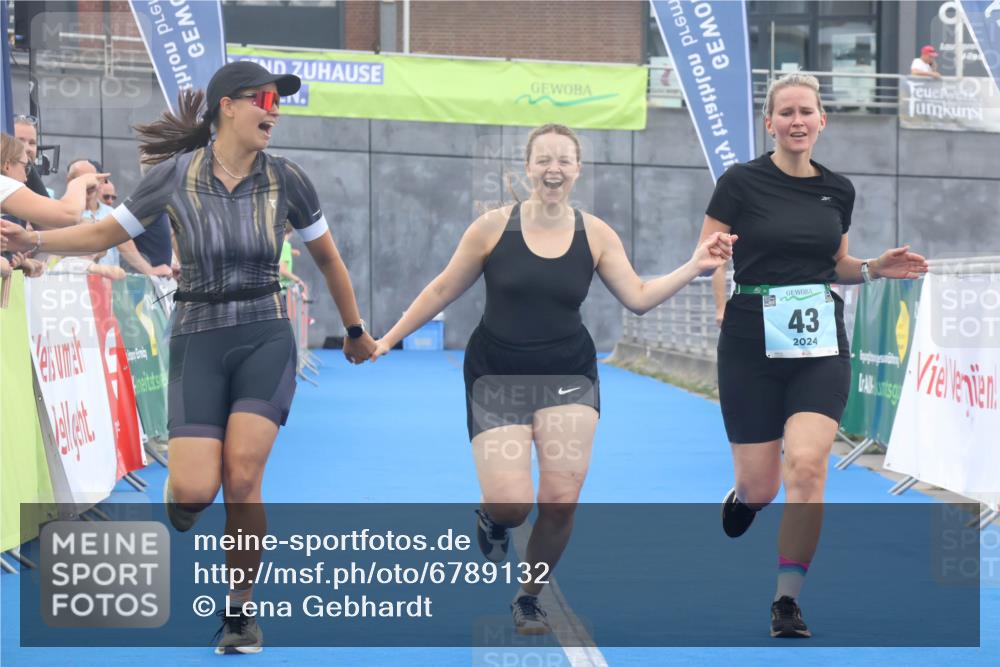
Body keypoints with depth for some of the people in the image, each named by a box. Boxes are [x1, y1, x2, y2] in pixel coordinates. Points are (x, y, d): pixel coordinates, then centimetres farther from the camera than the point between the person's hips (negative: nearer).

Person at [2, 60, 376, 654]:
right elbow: (106, 232, 9)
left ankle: (240, 610, 4)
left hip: (265, 341, 0)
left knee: (242, 480, -17)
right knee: (196, 488, -14)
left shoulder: (285, 179, 0)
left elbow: (327, 256, 14)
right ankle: (180, 498, 28)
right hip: (198, 342, 0)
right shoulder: (175, 175, -2)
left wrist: (355, 331, 23)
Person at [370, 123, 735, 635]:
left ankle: (529, 598, 17)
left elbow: (638, 297, -3)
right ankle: (492, 520, 25)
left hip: (568, 377, 2)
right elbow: (443, 290, 3)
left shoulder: (595, 234, -1)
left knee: (561, 501, -9)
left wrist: (693, 268, -15)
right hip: (497, 379, -2)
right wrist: (388, 339, 6)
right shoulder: (494, 227, -6)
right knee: (512, 504, -16)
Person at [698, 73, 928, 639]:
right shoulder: (741, 182, -5)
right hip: (752, 346, -2)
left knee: (807, 465, -18)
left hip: (821, 347, 2)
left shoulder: (838, 190, 7)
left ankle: (788, 599, -8)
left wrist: (874, 269, 2)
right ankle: (744, 496, 44)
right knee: (761, 485, 3)